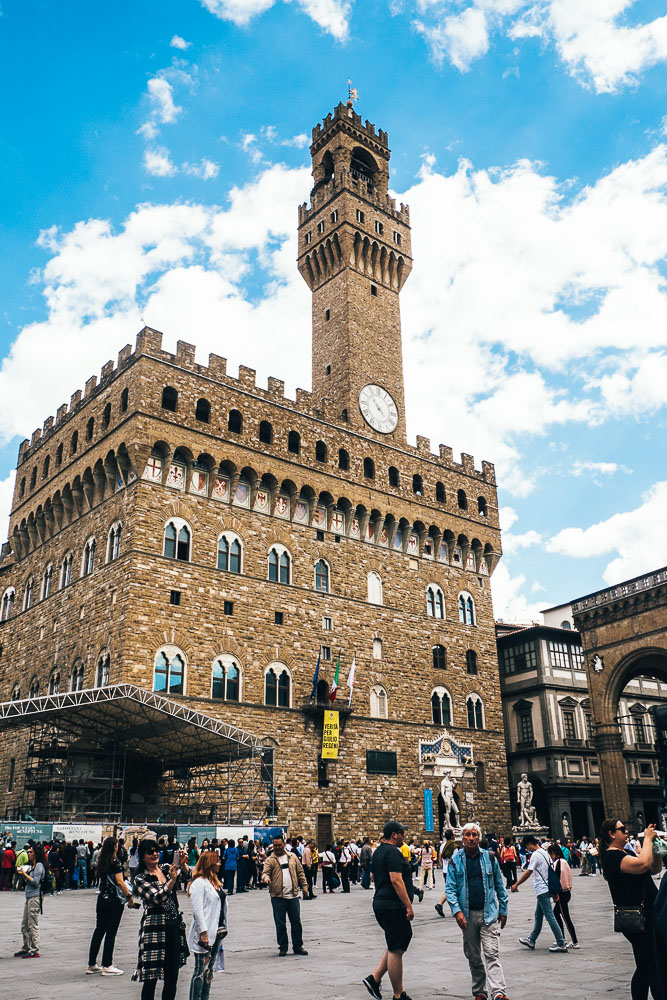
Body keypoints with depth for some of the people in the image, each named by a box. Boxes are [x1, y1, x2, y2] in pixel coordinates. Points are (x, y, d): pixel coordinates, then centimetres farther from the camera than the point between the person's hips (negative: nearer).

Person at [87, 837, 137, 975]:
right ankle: (107, 965, 4)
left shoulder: (101, 862, 6)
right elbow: (120, 882, -18)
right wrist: (129, 897, -12)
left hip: (101, 898, 7)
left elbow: (100, 878, 14)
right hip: (114, 900, -7)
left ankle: (92, 964, 18)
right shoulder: (115, 862, -14)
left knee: (99, 930, 13)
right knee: (111, 932, 0)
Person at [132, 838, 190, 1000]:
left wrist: (182, 865, -15)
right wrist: (172, 879, -28)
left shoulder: (166, 869, 10)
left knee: (172, 975, 9)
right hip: (154, 927, -5)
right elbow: (157, 898, -18)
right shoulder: (140, 878, -4)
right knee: (151, 978, 0)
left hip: (174, 926, 5)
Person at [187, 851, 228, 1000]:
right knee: (201, 971, -4)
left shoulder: (215, 881, 14)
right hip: (204, 933, -9)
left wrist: (223, 929, 15)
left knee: (209, 970, 14)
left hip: (216, 932, 9)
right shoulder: (199, 883, -14)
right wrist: (203, 932, -21)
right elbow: (197, 910, -19)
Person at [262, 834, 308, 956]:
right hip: (277, 896, -2)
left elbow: (300, 872, 15)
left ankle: (298, 946, 19)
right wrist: (265, 878, -31)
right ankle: (283, 947, 15)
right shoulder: (270, 860, 2)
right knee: (280, 923, 2)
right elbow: (265, 872, -9)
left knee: (296, 922, 7)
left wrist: (304, 886, 10)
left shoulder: (293, 857, 10)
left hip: (293, 896, 2)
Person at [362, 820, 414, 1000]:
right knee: (396, 949, -2)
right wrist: (409, 906, -20)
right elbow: (396, 880, -23)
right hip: (393, 906, -10)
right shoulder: (393, 852, -16)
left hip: (380, 903, 10)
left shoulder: (378, 852, 15)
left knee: (396, 945, 18)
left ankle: (374, 978, 13)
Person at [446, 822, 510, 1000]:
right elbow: (450, 889, -2)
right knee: (473, 956, 10)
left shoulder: (489, 858, 3)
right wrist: (457, 911, -14)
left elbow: (499, 886, 10)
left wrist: (503, 910, 8)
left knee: (491, 953, -10)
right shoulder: (455, 860, 0)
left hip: (488, 913, -1)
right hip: (467, 914, 1)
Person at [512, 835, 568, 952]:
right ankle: (531, 940, 26)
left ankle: (561, 944, -2)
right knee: (538, 915, 16)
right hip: (546, 888, 10)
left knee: (549, 916, -5)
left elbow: (528, 873, -16)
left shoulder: (536, 855, -16)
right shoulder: (545, 852, 11)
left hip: (542, 889, -10)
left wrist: (516, 885, -7)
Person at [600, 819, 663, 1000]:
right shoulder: (612, 856, -16)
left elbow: (654, 869, 17)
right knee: (656, 969, -9)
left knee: (645, 968, 14)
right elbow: (642, 864, -31)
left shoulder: (625, 853, 17)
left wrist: (656, 847, 2)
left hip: (646, 916, 10)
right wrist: (647, 839, -17)